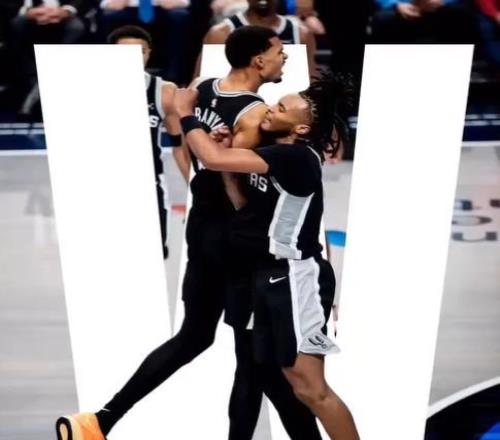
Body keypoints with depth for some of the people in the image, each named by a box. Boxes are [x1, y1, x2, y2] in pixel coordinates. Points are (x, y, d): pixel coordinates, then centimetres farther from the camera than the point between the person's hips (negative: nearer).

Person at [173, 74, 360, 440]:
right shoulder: (274, 154, 10)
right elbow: (247, 206, 18)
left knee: (311, 386, -9)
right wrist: (228, 150, 4)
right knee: (299, 382, 13)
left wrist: (185, 113, -10)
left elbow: (213, 159, -26)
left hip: (297, 277, -9)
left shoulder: (297, 158, -20)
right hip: (272, 275, 10)